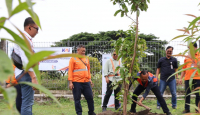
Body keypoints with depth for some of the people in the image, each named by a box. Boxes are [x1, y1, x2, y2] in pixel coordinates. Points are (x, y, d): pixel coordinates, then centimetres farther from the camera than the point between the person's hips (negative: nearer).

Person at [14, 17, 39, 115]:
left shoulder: (26, 38, 21)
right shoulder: (24, 38, -10)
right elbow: (25, 60, -21)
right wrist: (33, 77, -24)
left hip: (21, 74, 11)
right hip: (26, 74, -11)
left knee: (27, 102, 13)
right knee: (27, 103, -12)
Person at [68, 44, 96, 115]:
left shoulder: (86, 59, 16)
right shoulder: (73, 59, -1)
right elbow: (70, 71, -4)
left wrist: (89, 79, 14)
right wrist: (70, 82, -10)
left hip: (86, 82, 5)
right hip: (76, 82, -5)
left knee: (90, 97, 5)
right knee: (77, 99, 2)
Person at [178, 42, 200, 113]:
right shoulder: (187, 57, 14)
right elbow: (184, 68, 17)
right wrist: (181, 78, 12)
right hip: (187, 78, 3)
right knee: (187, 94, 5)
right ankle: (187, 109, 12)